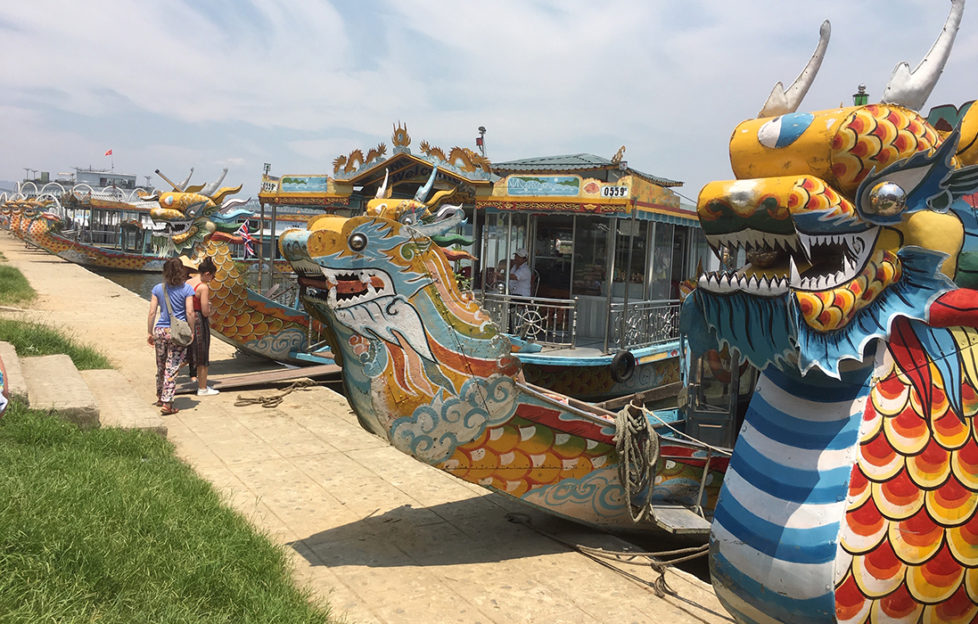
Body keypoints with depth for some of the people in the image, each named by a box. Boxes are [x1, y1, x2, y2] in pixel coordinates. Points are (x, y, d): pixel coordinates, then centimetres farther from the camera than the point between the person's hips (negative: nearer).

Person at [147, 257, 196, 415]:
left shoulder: (158, 289, 2)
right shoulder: (186, 289, -5)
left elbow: (152, 312, 1)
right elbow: (189, 313, -10)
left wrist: (150, 333, 8)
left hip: (160, 330, 3)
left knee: (161, 366, 19)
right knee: (172, 368, 0)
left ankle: (160, 397, 34)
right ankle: (167, 403, -3)